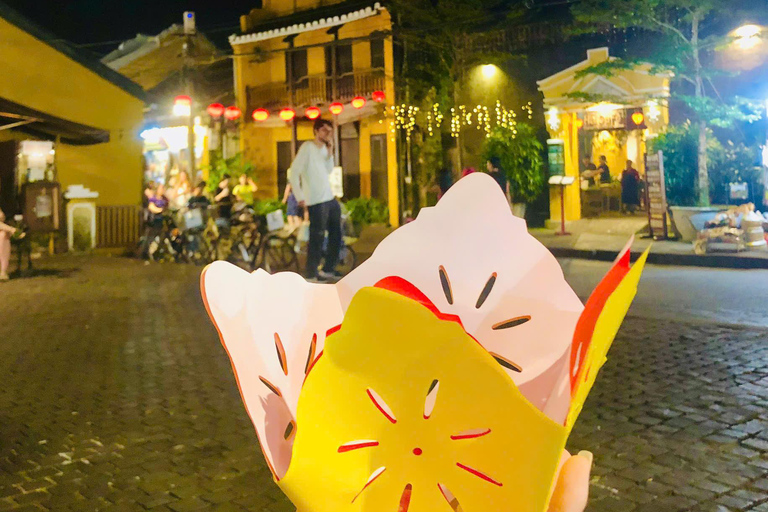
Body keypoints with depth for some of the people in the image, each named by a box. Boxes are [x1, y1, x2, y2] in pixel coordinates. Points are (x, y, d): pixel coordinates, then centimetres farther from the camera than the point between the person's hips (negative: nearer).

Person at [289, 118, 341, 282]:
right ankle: (311, 273, 5)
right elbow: (294, 172, -13)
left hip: (330, 198, 8)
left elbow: (329, 170, 9)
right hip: (316, 201, -8)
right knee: (317, 237, -6)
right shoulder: (308, 147, -8)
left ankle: (328, 269, 25)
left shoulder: (324, 148, 16)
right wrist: (300, 197, -18)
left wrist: (330, 151, 0)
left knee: (336, 234, 13)